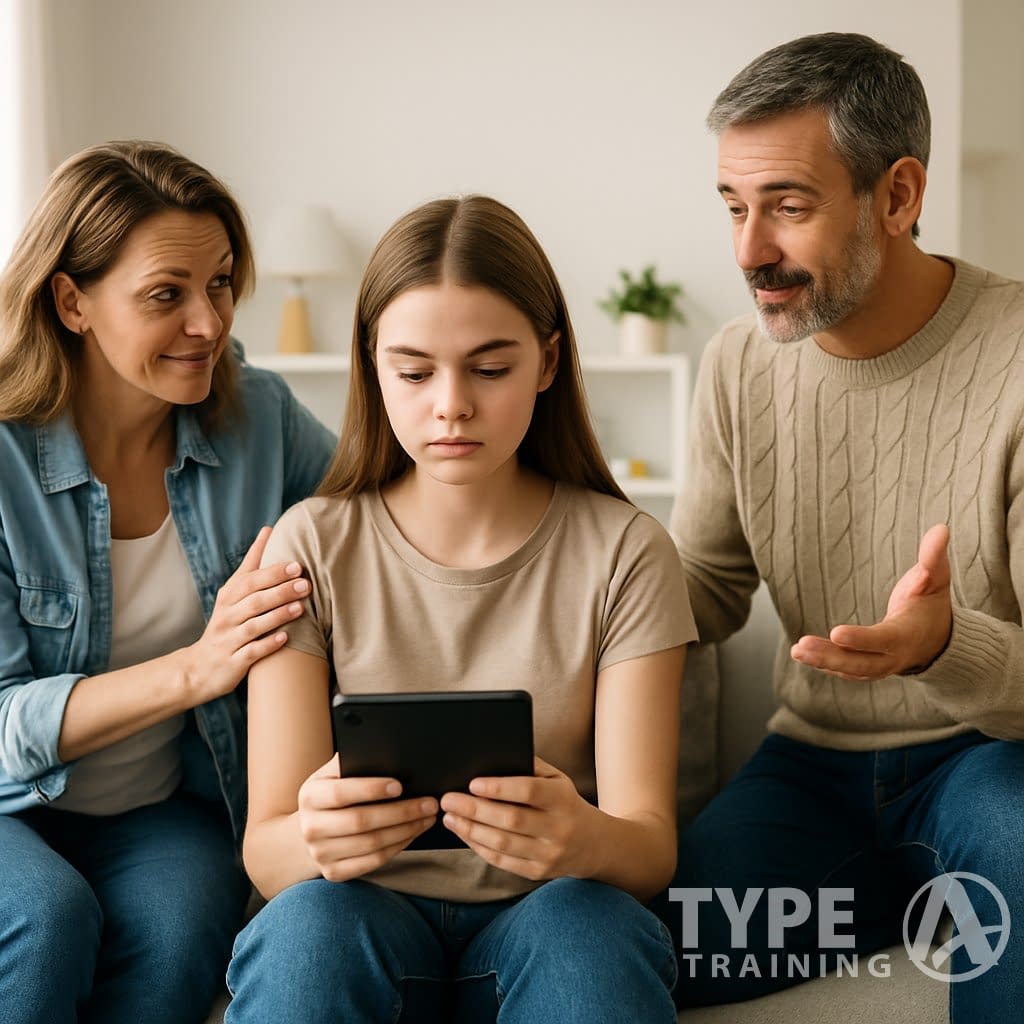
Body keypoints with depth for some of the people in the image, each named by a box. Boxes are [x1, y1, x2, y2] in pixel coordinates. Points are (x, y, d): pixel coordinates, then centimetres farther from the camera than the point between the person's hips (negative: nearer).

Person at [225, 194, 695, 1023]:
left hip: (552, 914, 1)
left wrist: (585, 839, -32)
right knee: (311, 917, -33)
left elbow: (650, 846, -7)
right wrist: (316, 838, -31)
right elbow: (265, 845, -5)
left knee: (589, 918, -33)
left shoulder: (623, 552, -1)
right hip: (366, 909, 0)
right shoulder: (312, 548, 0)